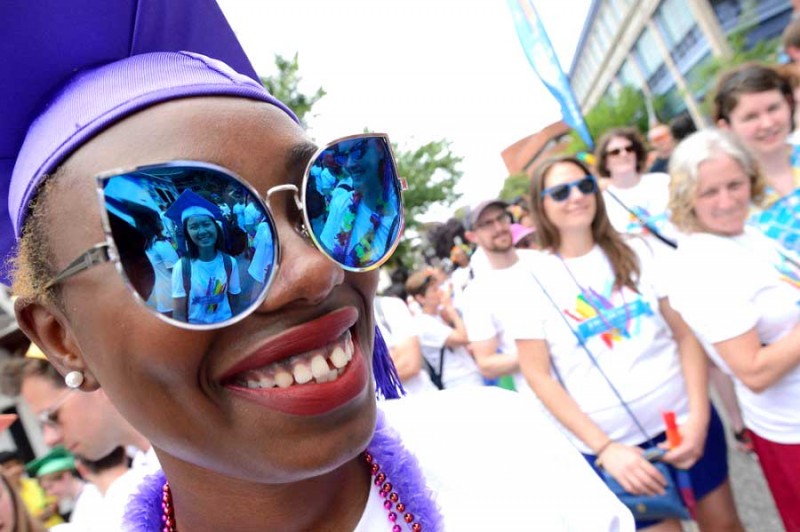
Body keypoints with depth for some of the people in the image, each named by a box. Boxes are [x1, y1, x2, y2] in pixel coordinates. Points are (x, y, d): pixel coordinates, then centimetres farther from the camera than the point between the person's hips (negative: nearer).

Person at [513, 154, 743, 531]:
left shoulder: (636, 252, 0)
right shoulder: (532, 281, -9)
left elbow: (685, 333, 0)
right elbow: (538, 375, -9)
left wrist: (698, 414, -12)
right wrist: (603, 447, -13)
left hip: (684, 417, 3)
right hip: (611, 441, -3)